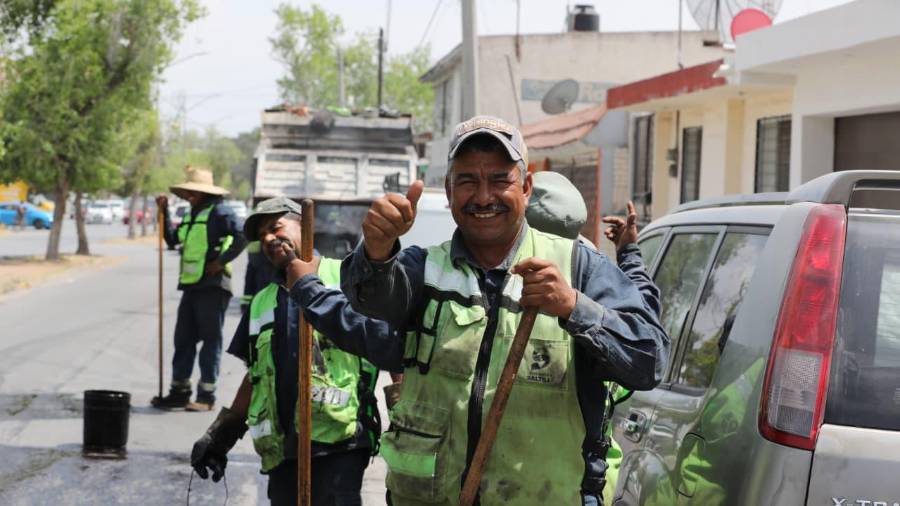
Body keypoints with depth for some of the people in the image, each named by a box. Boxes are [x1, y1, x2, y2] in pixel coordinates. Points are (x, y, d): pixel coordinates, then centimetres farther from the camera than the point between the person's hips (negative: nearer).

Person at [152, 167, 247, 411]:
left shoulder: (219, 212, -9)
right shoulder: (192, 216, 18)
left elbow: (242, 235, -20)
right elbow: (172, 240, 24)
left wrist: (222, 261, -18)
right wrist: (164, 212, 16)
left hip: (212, 286, -9)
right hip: (191, 285, 9)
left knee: (211, 340, -2)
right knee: (183, 338, 11)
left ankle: (206, 395, 2)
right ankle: (179, 391, 18)